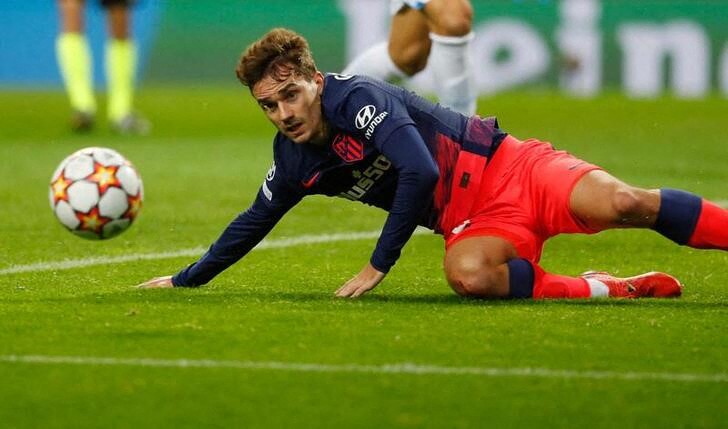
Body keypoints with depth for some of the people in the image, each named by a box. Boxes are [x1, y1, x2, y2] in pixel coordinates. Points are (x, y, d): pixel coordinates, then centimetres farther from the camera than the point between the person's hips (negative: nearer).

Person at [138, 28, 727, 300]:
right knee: (468, 275, -32)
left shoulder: (357, 98, -18)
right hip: (471, 224, 5)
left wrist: (379, 266, -20)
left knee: (623, 204, -28)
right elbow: (254, 223, 23)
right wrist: (187, 279, 27)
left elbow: (419, 172, -26)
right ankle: (616, 290, -22)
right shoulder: (293, 161, 6)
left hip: (505, 167, -5)